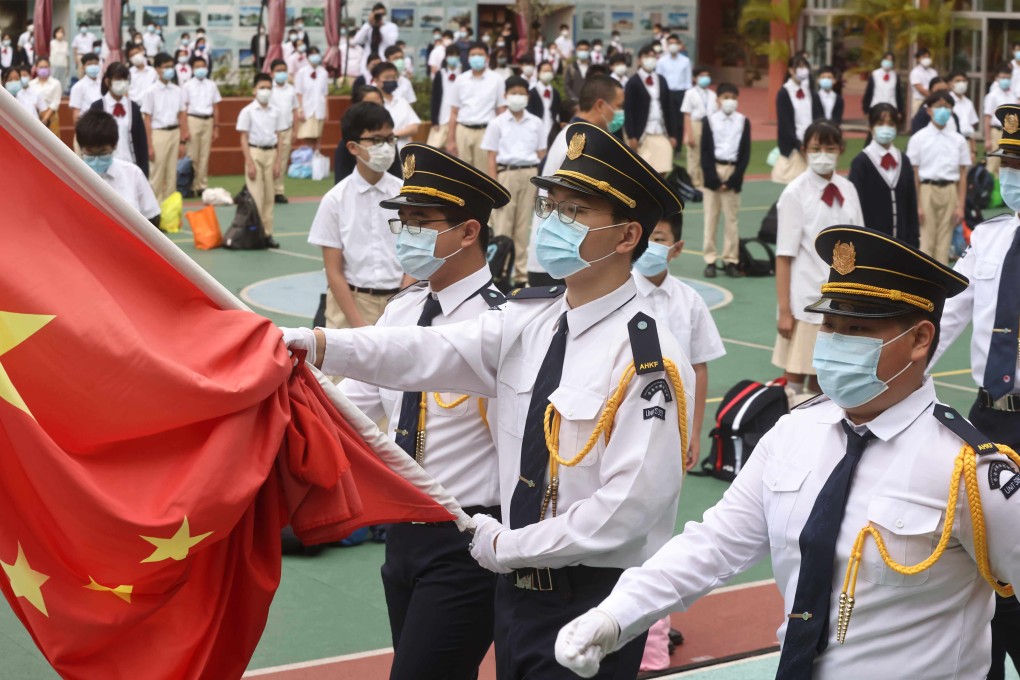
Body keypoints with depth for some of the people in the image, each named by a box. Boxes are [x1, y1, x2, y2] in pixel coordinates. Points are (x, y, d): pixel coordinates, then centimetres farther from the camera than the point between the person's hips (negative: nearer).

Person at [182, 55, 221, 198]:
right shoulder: (188, 86, 2)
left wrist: (216, 127, 7)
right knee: (192, 155, -3)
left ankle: (202, 185, 10)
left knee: (205, 155, 4)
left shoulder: (212, 85, 8)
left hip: (208, 120, 2)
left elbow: (216, 107, 10)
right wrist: (184, 129, -5)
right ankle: (191, 185, 3)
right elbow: (183, 108, 1)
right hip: (193, 120, -2)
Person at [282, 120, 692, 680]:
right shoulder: (527, 323, 4)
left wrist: (506, 546, -14)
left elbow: (628, 507, -21)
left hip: (593, 602, -6)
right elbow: (427, 353, -9)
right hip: (517, 587, 6)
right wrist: (316, 343, -22)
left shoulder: (649, 360, -17)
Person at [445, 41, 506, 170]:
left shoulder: (496, 80, 3)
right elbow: (454, 112, 9)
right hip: (463, 131, 2)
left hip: (485, 131, -2)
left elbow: (501, 112, 3)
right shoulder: (460, 80, 8)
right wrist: (450, 139, 4)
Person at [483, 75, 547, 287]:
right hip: (506, 174, -2)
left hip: (530, 174, 2)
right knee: (502, 226, -2)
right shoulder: (497, 123, 4)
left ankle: (522, 273, 9)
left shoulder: (536, 123, 8)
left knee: (524, 227, 4)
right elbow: (491, 158, 2)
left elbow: (542, 155, 10)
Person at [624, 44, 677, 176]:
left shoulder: (661, 80, 14)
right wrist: (631, 136, -13)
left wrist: (672, 134, 8)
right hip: (642, 135, -5)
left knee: (661, 172, -1)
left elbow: (668, 108, 14)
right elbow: (628, 111, -7)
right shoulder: (633, 82, -3)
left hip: (662, 134, 5)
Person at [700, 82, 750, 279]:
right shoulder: (710, 120, 0)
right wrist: (712, 178, -9)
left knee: (731, 218, 2)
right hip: (713, 170, 0)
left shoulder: (743, 121, 2)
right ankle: (710, 260, 6)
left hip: (733, 171, 1)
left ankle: (730, 260, 8)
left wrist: (734, 179, -7)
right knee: (711, 217, 2)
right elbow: (705, 152, -1)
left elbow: (746, 152, 1)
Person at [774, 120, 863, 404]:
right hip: (806, 303, -4)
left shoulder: (847, 190, 5)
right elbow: (784, 257, -9)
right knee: (795, 378, -1)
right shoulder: (795, 194, -8)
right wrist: (784, 311, -13)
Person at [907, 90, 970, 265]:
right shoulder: (919, 139, -1)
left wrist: (961, 205, 2)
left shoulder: (958, 140, 6)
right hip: (927, 190, -2)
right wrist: (918, 205, -7)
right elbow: (914, 174, -2)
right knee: (927, 241, -3)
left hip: (949, 191, 2)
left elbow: (962, 176, 7)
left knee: (944, 242, 5)